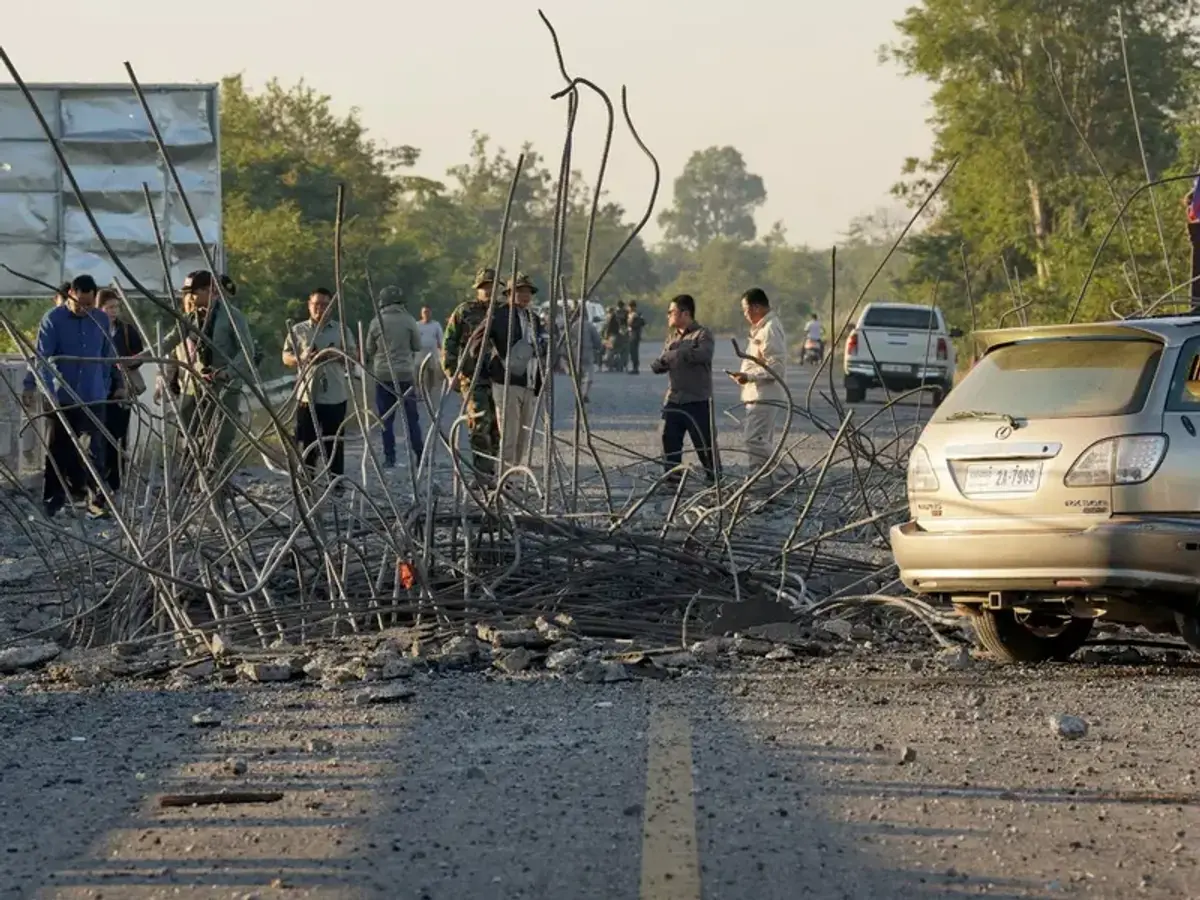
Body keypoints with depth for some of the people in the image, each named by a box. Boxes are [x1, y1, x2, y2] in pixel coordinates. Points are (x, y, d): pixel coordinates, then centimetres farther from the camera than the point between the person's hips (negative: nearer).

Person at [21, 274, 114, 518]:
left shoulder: (101, 320, 4)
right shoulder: (53, 319, -7)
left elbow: (108, 357, 12)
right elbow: (41, 355, -15)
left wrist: (106, 387, 9)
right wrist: (30, 386, -26)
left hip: (93, 398, 2)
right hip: (62, 398, -2)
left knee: (94, 452, -1)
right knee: (59, 452, 3)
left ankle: (96, 501, 4)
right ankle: (52, 504, 10)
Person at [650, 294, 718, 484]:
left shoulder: (702, 334, -4)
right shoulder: (672, 336, 18)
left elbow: (702, 355, -25)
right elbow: (658, 366, 15)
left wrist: (677, 353, -14)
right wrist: (661, 363, -10)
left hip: (697, 401, -7)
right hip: (674, 400, 7)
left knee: (704, 443, -4)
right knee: (669, 440, 6)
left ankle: (715, 480, 5)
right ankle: (672, 479, 13)